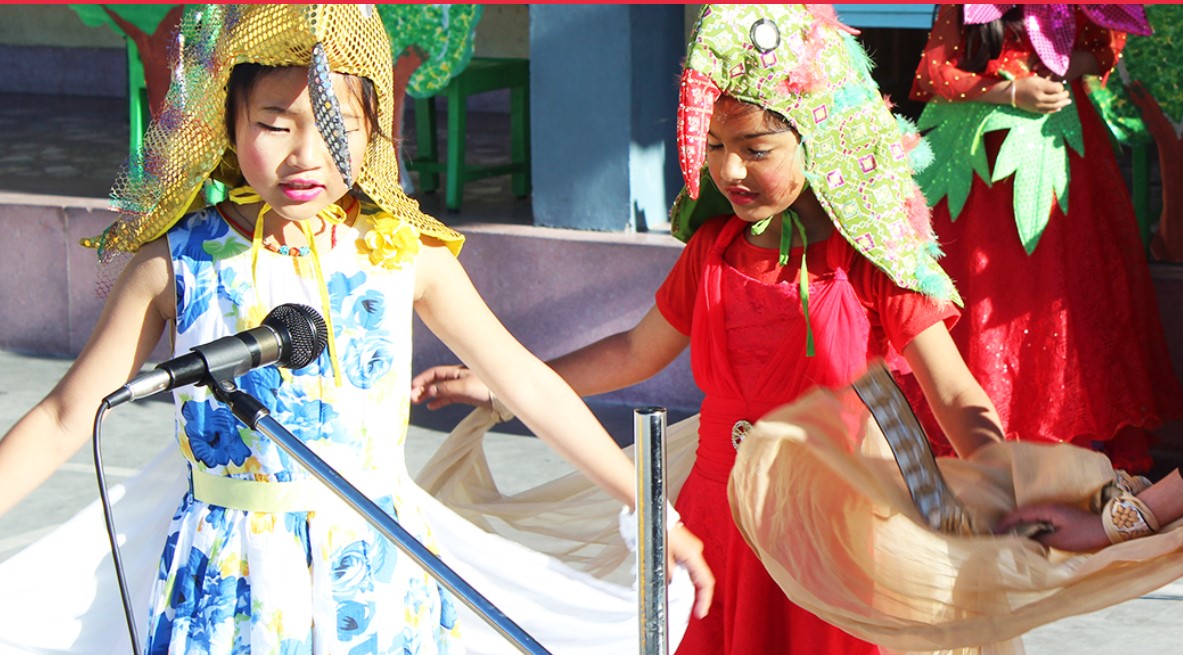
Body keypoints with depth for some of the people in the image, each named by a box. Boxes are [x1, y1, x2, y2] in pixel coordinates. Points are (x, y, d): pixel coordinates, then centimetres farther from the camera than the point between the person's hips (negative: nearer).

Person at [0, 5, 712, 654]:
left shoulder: (403, 252, -3)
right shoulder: (176, 261, -6)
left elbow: (526, 382, 4)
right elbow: (67, 416, -1)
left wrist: (653, 509, 6)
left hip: (377, 573, 1)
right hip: (232, 578, -1)